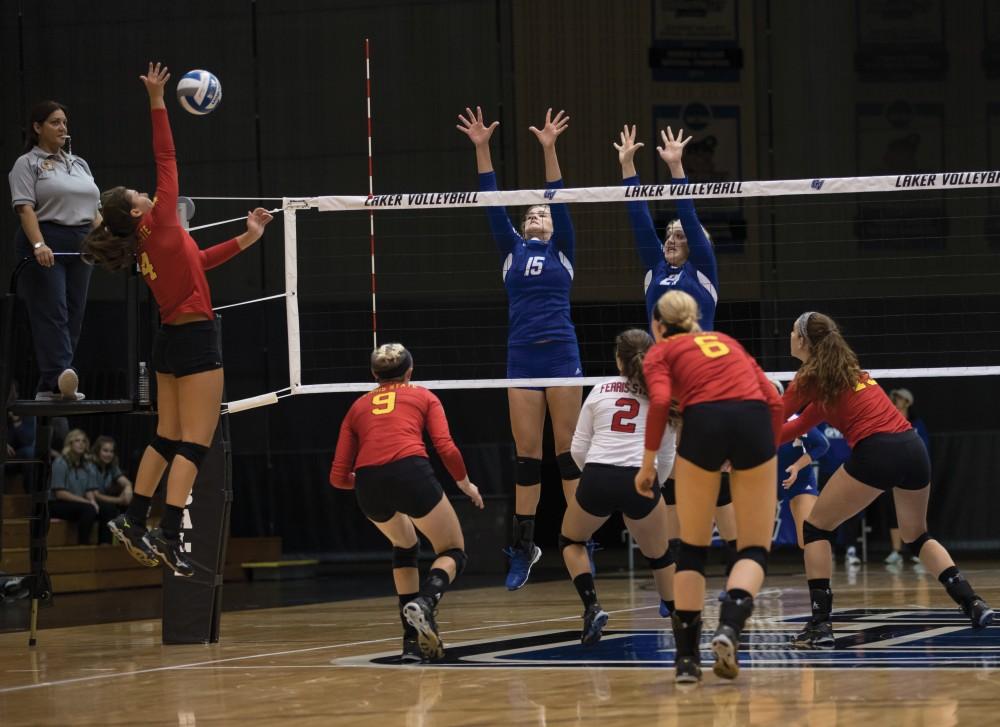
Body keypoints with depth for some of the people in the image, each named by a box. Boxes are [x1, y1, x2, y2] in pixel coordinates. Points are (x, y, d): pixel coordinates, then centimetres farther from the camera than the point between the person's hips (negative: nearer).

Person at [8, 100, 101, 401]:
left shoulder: (79, 164, 20)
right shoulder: (27, 164, 0)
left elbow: (93, 209, 21)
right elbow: (25, 208, -11)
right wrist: (39, 245, -25)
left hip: (79, 246, 7)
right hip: (45, 246, -7)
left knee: (73, 315, 2)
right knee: (52, 311, -16)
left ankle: (49, 387, 4)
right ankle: (60, 377, -29)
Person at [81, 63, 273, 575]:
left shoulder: (148, 245, 10)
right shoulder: (160, 224, -11)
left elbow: (197, 261, 23)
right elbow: (166, 159, -12)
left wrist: (245, 239, 24)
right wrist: (157, 104, -9)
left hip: (171, 340, 8)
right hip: (195, 338, -8)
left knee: (167, 437, 15)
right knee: (195, 442, -9)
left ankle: (134, 522, 15)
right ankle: (168, 536, -16)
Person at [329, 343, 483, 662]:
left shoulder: (358, 406, 28)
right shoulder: (423, 396, 23)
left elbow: (339, 476, 22)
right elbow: (446, 448, 7)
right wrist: (466, 485, 25)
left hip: (369, 485, 3)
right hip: (411, 473, -3)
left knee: (404, 547, 32)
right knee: (453, 552, 15)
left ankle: (412, 638, 22)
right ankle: (424, 602, -18)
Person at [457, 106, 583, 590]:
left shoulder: (562, 251, 9)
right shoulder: (512, 250, 15)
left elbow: (560, 202, -2)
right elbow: (493, 205, 8)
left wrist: (549, 151, -13)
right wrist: (481, 150, -1)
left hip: (562, 353, -2)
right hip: (521, 356, 2)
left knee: (569, 448, -3)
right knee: (526, 453, 3)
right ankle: (523, 545, 6)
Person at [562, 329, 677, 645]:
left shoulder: (600, 390, 14)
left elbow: (578, 449, 13)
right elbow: (667, 456, 15)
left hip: (596, 479, 0)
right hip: (640, 480, 0)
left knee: (571, 540, 26)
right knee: (659, 557, 22)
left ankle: (592, 607, 5)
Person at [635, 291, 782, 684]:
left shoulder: (661, 352, 21)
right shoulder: (727, 341, 32)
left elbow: (660, 402, -1)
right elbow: (774, 402, 21)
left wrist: (648, 463, 6)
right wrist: (766, 456, 27)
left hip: (704, 421, -2)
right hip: (756, 420, 2)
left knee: (692, 548, 15)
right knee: (754, 549, 9)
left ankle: (687, 657, 11)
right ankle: (729, 626, -19)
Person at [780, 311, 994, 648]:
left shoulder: (810, 377, 2)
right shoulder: (845, 369, 25)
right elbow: (802, 424, 28)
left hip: (876, 453, -7)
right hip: (913, 447, 7)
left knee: (816, 528, 8)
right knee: (917, 535, 28)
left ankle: (820, 625, -2)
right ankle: (971, 602, 12)